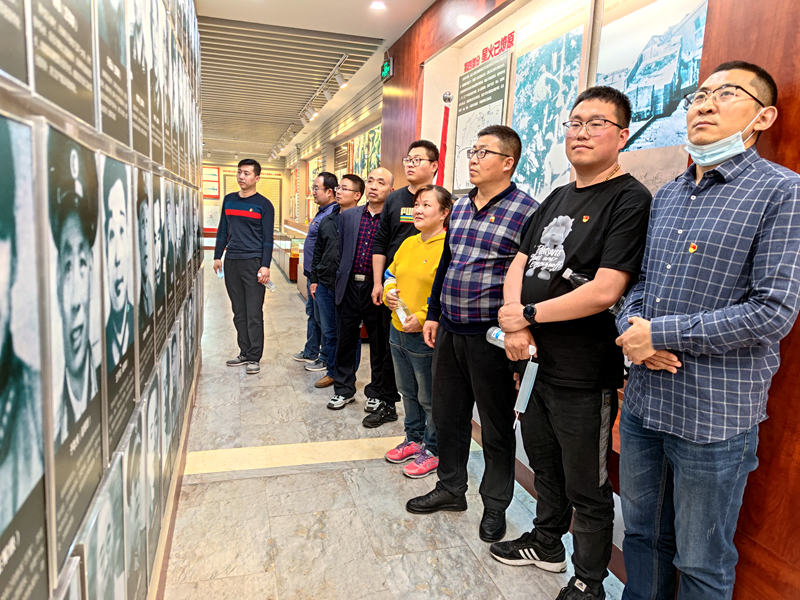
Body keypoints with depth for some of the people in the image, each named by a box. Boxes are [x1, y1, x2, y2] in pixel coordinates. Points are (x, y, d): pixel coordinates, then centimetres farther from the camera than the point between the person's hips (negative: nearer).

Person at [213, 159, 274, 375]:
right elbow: (222, 230, 17)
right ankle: (244, 353, 19)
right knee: (239, 312, 10)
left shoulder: (264, 205, -2)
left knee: (254, 313, -2)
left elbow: (267, 238, -5)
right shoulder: (229, 200, 12)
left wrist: (265, 266, -12)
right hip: (231, 262, 5)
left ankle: (254, 357, 5)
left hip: (253, 262, -5)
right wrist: (218, 256, 12)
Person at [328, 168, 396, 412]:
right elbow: (340, 252, 12)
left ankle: (380, 394, 25)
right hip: (349, 288, 4)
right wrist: (339, 283, 8)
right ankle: (344, 389, 31)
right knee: (345, 340, 14)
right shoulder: (347, 216, 8)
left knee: (380, 346, 8)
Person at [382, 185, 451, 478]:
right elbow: (390, 274, 21)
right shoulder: (409, 243, 9)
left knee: (430, 398, 7)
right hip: (398, 331, 8)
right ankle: (414, 439, 39)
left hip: (426, 336, -8)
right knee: (408, 392, 21)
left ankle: (432, 450, 24)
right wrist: (388, 292, 1)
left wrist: (423, 317, -24)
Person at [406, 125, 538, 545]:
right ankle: (450, 488, 38)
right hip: (449, 331, 7)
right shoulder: (460, 206, 12)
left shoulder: (527, 211, -10)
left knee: (496, 427, 9)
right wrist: (433, 314, 17)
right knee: (447, 415, 18)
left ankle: (495, 505, 29)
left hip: (490, 337, -7)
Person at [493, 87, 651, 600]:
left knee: (587, 489, 10)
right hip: (539, 363, 8)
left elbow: (604, 291, -24)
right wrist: (516, 326, -8)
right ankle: (547, 544, 48)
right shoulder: (557, 198, 12)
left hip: (585, 375, -8)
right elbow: (519, 264, 9)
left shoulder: (631, 200, -14)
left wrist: (528, 313, -14)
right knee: (545, 463, 25)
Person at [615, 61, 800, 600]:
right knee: (642, 533, 23)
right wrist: (632, 326, -7)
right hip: (644, 400, 6)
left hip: (715, 414, -6)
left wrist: (659, 333, -16)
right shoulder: (666, 196, 11)